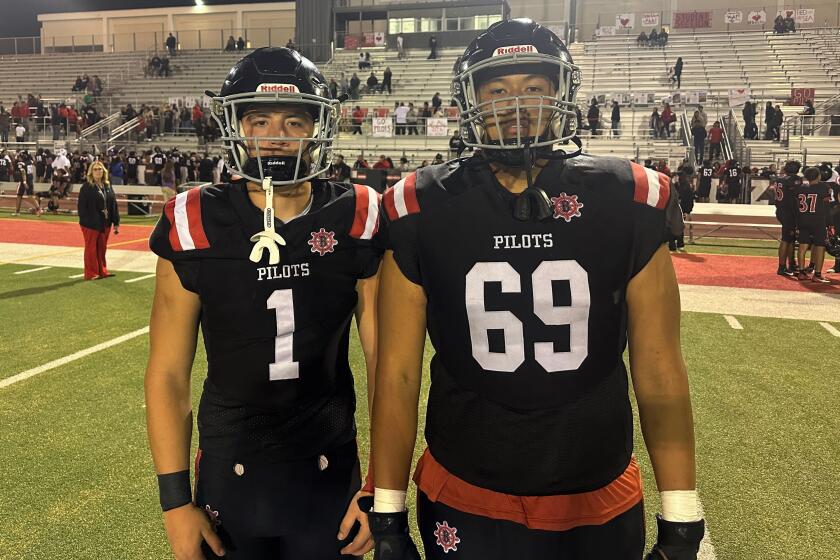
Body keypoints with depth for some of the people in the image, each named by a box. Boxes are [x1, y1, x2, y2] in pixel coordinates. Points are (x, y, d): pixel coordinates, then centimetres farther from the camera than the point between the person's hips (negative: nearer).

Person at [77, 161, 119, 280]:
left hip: (105, 224, 5)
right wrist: (84, 221, -16)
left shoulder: (107, 186, 9)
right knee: (91, 249, 4)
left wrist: (116, 223, 6)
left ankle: (102, 271, 24)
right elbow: (81, 206, -10)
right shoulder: (86, 187, -7)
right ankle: (91, 273, 12)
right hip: (91, 224, -5)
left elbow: (113, 205, 9)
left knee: (102, 248, 14)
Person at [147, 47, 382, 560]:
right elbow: (168, 374, -4)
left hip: (330, 475, 0)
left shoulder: (357, 221, -9)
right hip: (229, 475, 0)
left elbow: (386, 364, -5)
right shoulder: (196, 227, -9)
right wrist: (175, 501, -4)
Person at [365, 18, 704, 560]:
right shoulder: (424, 212, -9)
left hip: (600, 507, 1)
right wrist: (388, 514, -1)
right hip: (463, 504, 0)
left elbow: (659, 372, -3)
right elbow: (398, 373, -5)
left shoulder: (627, 204, -8)